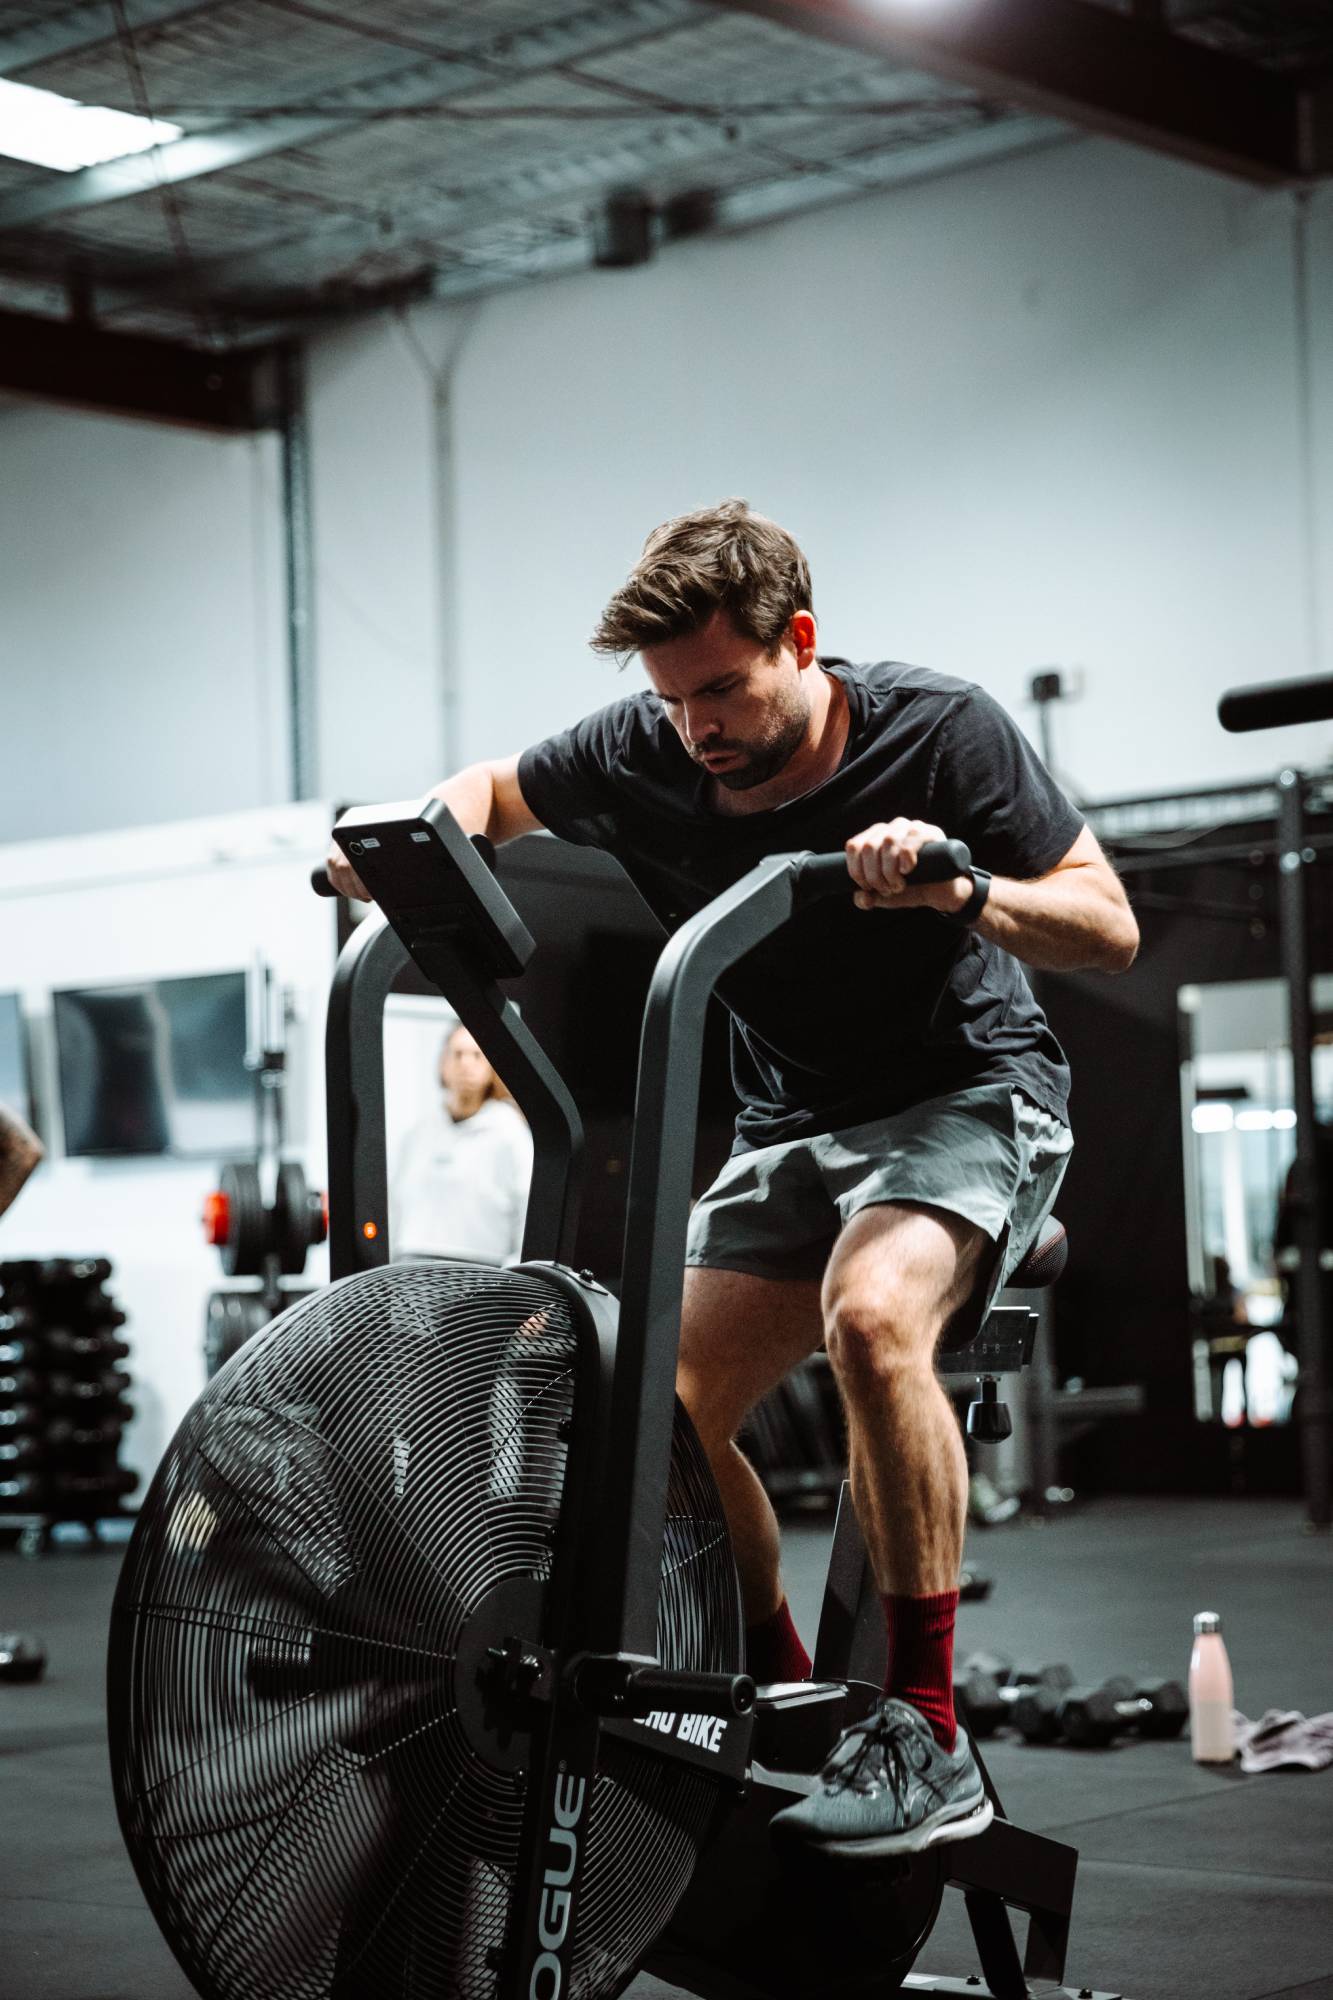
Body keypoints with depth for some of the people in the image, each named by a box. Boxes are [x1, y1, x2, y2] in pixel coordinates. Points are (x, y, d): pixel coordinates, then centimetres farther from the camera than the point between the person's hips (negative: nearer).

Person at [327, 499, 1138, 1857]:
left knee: (872, 1316, -34)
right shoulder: (644, 755, -9)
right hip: (792, 1123, 5)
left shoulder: (939, 733, -18)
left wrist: (964, 892, -35)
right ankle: (787, 1707, 12)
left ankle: (929, 1744, -27)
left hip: (969, 1095, -5)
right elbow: (492, 793, 12)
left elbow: (1108, 930, -15)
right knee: (669, 1408, -11)